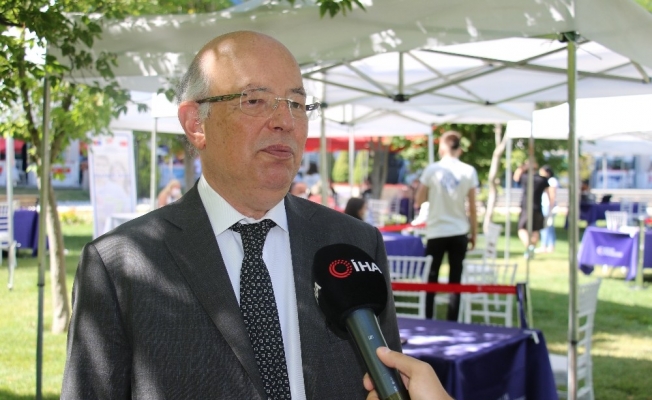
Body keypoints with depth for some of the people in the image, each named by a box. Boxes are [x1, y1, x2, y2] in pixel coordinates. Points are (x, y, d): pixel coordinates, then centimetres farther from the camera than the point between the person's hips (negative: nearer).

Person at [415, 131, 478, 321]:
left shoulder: (432, 169, -4)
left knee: (431, 279, 8)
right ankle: (451, 323, 5)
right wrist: (474, 233, 9)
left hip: (436, 232, -1)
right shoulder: (469, 171, -2)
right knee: (455, 280, 5)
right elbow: (472, 208, 0)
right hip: (459, 233, 1)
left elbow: (419, 201, 1)